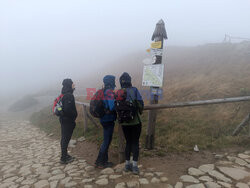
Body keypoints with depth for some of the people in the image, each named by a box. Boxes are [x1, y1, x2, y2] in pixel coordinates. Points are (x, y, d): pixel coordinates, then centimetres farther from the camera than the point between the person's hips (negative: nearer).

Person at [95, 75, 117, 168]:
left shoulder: (102, 91, 10)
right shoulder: (110, 92, -18)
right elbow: (112, 107, -25)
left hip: (103, 119, 9)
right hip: (109, 119, -9)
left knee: (106, 140, 19)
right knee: (107, 141, 3)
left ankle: (104, 160, 30)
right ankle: (100, 162, 16)